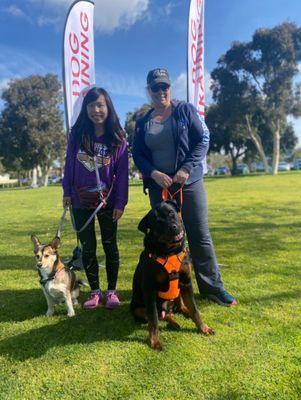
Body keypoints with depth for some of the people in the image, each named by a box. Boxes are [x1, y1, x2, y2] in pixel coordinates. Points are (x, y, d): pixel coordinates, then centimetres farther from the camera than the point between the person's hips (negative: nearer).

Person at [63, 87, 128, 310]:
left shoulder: (118, 138, -5)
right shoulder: (77, 134, 1)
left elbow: (122, 172, -6)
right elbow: (69, 164, 6)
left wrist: (120, 203, -9)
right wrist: (67, 192, 2)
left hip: (107, 202, -2)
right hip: (81, 202, 2)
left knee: (110, 246, 8)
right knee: (87, 248, 9)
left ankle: (112, 291, 23)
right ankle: (95, 291, 24)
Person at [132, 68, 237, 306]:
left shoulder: (185, 110, 2)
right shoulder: (142, 123, 10)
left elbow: (203, 140, -4)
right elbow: (137, 155, 7)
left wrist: (187, 168, -16)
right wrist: (153, 173, -12)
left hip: (190, 183, -2)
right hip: (158, 187, 3)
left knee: (200, 236, 1)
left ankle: (213, 286, 15)